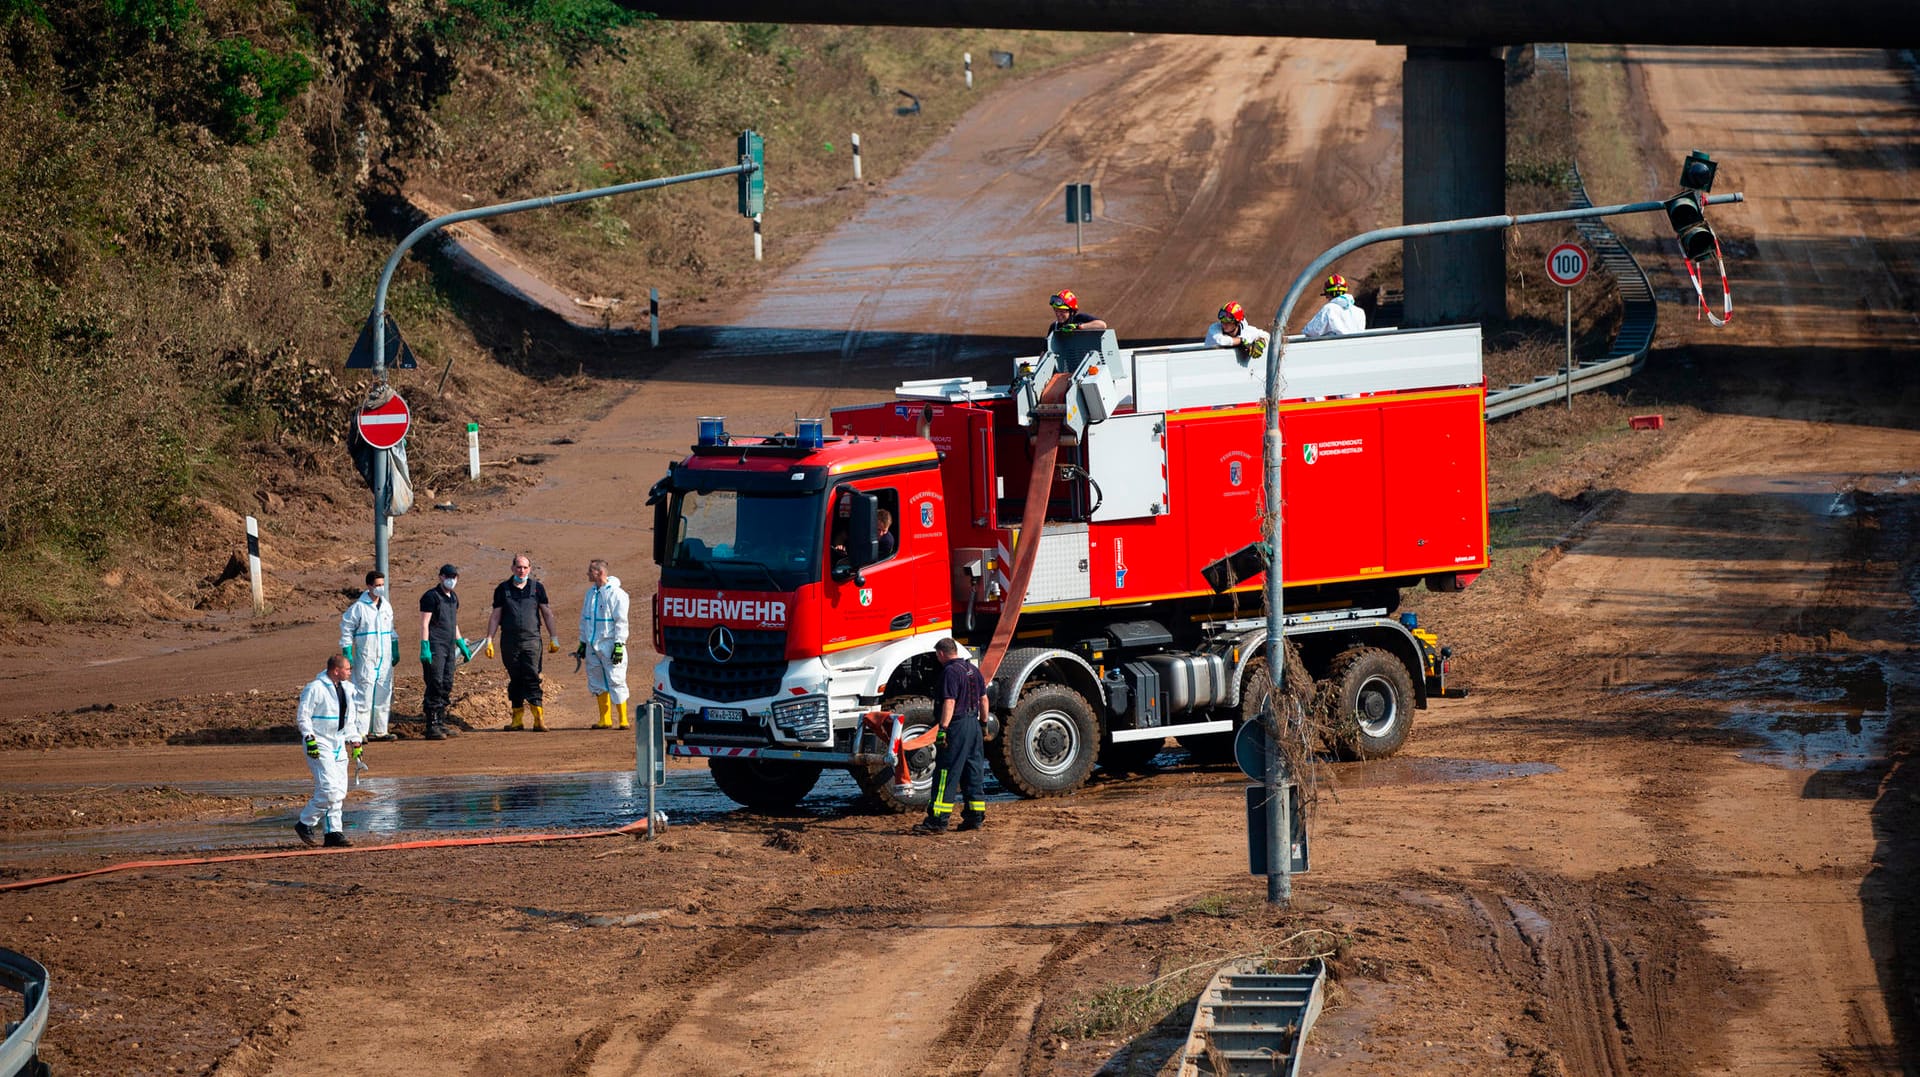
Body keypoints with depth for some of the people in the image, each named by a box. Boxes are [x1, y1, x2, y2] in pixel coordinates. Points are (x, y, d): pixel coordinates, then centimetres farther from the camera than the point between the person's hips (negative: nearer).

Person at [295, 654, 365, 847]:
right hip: (319, 745, -8)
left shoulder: (347, 689, 12)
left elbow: (351, 717, 22)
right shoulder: (315, 688, -13)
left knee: (339, 791, 6)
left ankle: (334, 832, 10)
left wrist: (355, 741, 19)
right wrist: (309, 739, -19)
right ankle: (304, 823, -3)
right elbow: (303, 716, -12)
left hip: (338, 744, 8)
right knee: (329, 788, -16)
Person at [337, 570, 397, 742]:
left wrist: (395, 650, 20)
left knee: (384, 693, 8)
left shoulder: (386, 606, 11)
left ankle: (380, 730, 15)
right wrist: (347, 653, -11)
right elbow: (346, 629, -6)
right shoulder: (358, 607, -8)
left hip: (384, 657, 6)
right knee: (364, 693, -8)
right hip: (365, 657, -6)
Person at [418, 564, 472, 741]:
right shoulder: (431, 596, -7)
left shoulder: (453, 598, 18)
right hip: (435, 648, -8)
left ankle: (441, 722, 15)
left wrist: (462, 644, 30)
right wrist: (425, 647, -20)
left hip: (449, 647, 8)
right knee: (435, 685, -12)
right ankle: (432, 726, -13)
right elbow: (424, 624, -12)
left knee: (446, 686, 9)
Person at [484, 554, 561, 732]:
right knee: (515, 680, 6)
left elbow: (547, 614, 11)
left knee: (532, 679, -10)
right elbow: (495, 616, 9)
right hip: (509, 642, 2)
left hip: (531, 640, -2)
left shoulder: (537, 588, 7)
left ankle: (539, 719, -14)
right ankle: (517, 719, 12)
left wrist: (554, 638, 7)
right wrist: (489, 641, 2)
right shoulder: (503, 589, 8)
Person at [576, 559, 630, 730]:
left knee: (616, 682, -7)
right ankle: (605, 720, 14)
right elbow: (584, 619, 21)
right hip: (593, 646, 7)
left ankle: (623, 720, -3)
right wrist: (582, 642, 19)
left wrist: (619, 645, -17)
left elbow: (621, 621, -12)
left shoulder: (616, 594, -9)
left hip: (609, 645, -7)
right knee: (598, 683, 8)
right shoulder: (591, 593, 13)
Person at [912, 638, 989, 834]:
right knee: (974, 773, 14)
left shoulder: (950, 671, -13)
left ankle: (937, 821, -10)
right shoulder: (972, 669, 14)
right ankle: (976, 816, 18)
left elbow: (950, 702, -22)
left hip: (957, 726, -9)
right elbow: (983, 699, 18)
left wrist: (943, 728, -24)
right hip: (973, 725, 9)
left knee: (946, 774, -8)